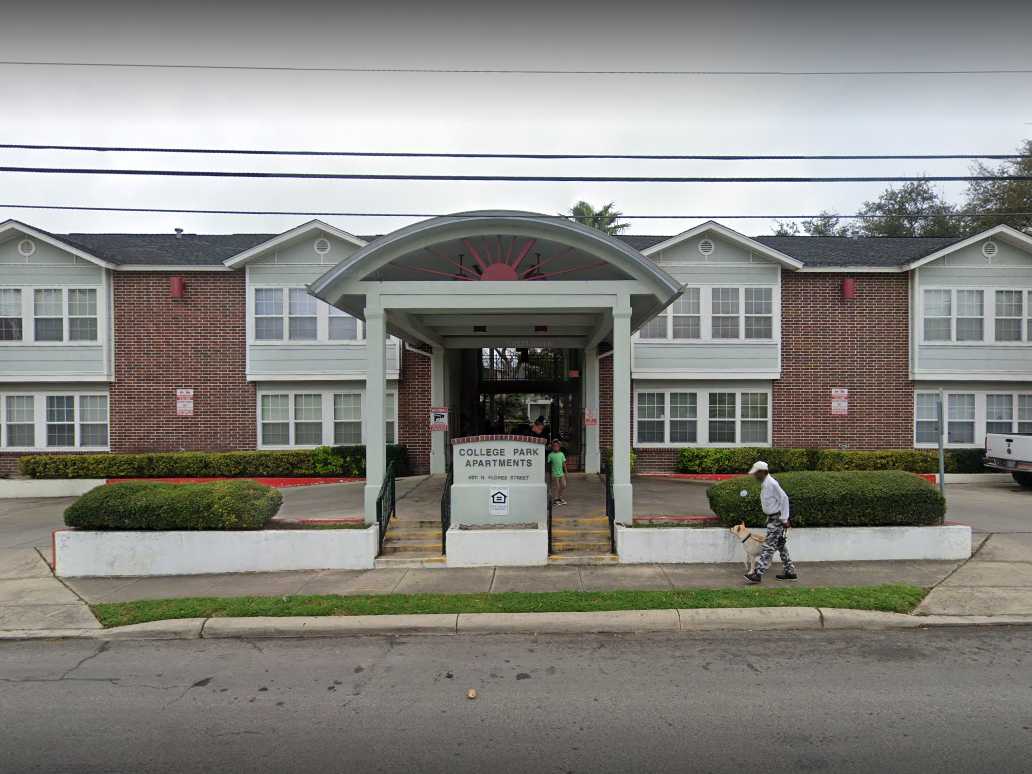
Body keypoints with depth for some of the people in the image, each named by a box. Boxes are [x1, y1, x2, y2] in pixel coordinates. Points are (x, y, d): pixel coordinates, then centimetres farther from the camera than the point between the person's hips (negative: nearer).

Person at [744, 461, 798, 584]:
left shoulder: (771, 483, -19)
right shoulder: (765, 484, 11)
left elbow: (784, 498, -20)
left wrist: (784, 519, -18)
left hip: (777, 519, -10)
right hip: (773, 518, 10)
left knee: (768, 546, -9)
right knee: (781, 546, 16)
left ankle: (757, 574, -9)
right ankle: (790, 572, 25)